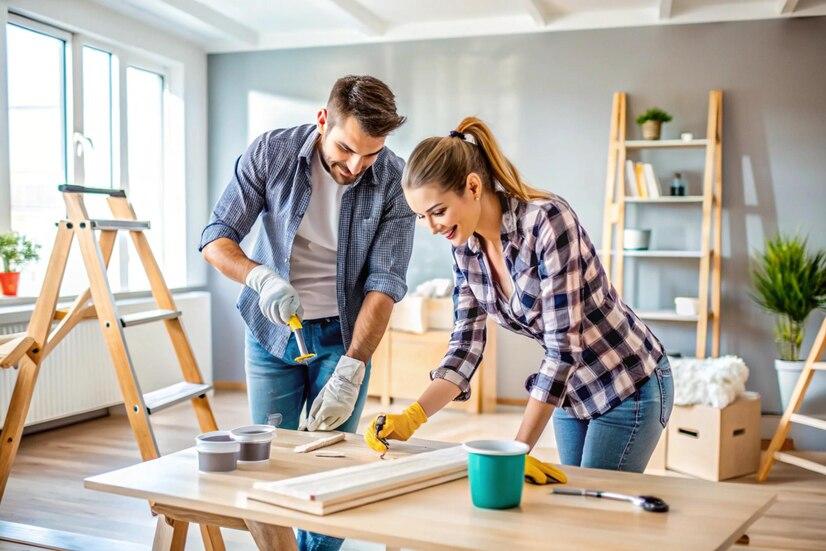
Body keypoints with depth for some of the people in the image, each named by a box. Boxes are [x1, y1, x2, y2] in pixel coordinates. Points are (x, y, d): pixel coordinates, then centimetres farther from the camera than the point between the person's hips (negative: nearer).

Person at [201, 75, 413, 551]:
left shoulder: (395, 181, -17)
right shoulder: (271, 152, -15)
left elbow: (384, 283, -18)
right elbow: (215, 237, -11)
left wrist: (350, 370, -26)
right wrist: (261, 277, -31)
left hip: (343, 334, 0)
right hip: (271, 330, 1)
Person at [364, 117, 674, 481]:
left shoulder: (547, 220, -28)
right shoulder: (465, 249, -7)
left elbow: (563, 344, -30)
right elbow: (466, 345, -6)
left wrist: (519, 449, -30)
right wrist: (411, 417, -19)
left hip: (627, 387, -6)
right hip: (570, 392, 7)